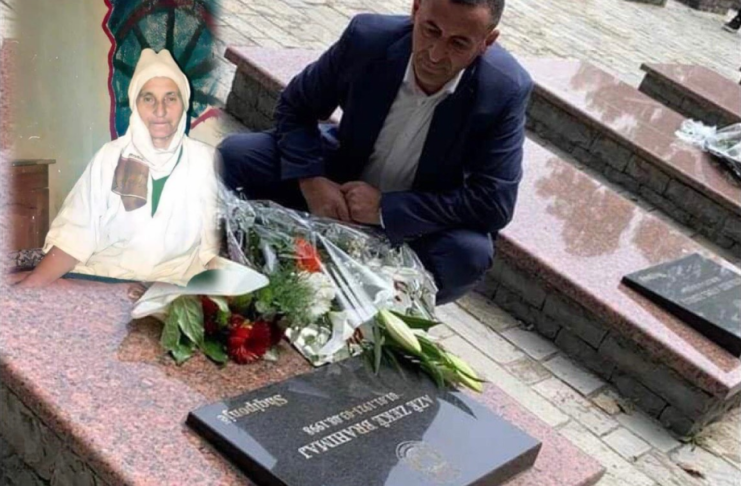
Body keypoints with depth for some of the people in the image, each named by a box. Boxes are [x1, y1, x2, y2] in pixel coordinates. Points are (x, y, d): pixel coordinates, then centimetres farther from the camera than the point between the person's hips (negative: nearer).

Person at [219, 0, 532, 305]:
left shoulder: (506, 89, -26)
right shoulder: (367, 37, -21)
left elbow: (494, 204, -26)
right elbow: (295, 106, -6)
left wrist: (385, 208, -29)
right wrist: (309, 180, -24)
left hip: (419, 222, -1)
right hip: (338, 180, 2)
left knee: (471, 254, -34)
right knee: (234, 155, -16)